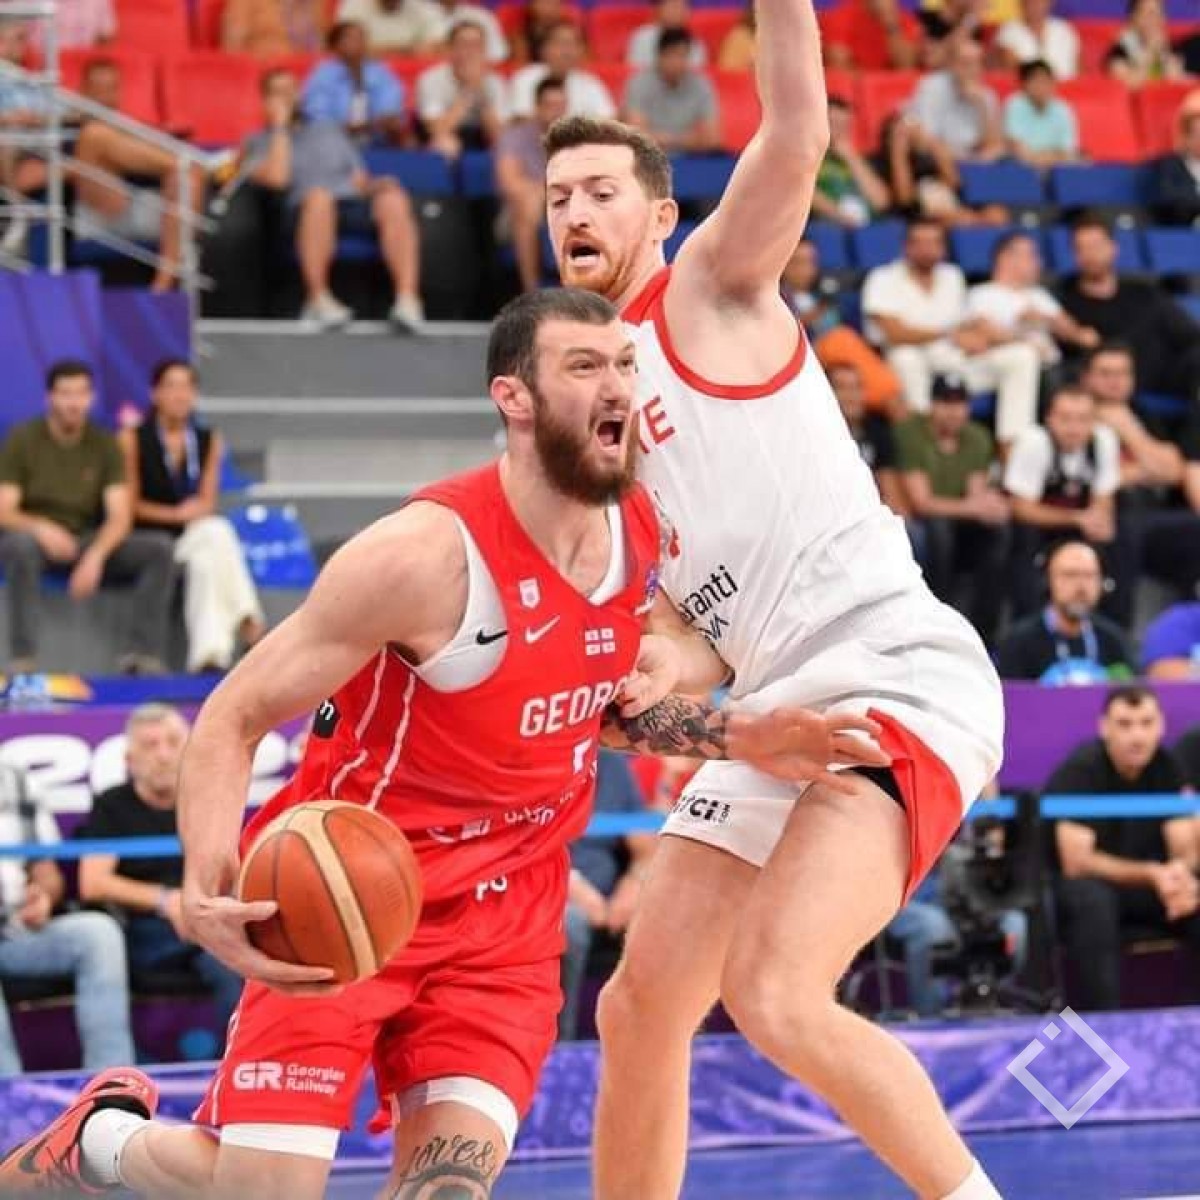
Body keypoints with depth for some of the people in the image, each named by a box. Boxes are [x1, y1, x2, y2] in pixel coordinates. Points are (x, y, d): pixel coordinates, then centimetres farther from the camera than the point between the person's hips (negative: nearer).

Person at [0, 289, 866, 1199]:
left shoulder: (640, 531, -2)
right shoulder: (426, 554, -23)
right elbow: (232, 720, -18)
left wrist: (743, 739, 2)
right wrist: (206, 889, -35)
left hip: (506, 916, 5)